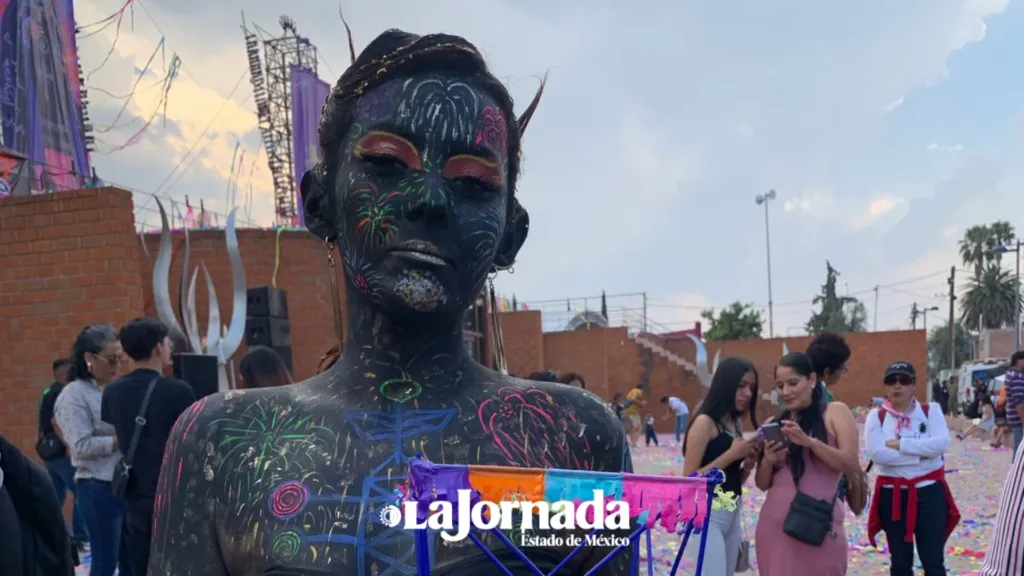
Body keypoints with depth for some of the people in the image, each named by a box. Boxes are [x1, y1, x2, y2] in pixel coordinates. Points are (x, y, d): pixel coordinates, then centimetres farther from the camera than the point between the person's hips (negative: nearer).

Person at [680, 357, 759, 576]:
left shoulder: (735, 423, 12)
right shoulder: (705, 422, -12)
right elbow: (689, 480, -17)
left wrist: (748, 463, -2)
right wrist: (731, 454, -19)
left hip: (732, 514, 8)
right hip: (707, 515, -8)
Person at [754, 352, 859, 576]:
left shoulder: (835, 412, 3)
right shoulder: (773, 423, 12)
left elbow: (851, 465, -7)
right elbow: (762, 484, 13)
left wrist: (810, 441, -18)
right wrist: (768, 461, -7)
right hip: (775, 525, 4)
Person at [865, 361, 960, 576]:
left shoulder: (931, 410, 2)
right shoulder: (876, 416, -2)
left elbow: (941, 443, -16)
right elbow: (877, 453, -17)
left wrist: (900, 444, -17)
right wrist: (923, 453, -14)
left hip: (929, 492, 0)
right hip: (892, 495, 0)